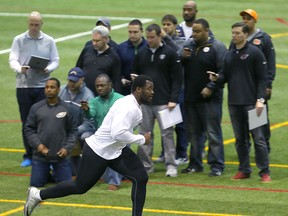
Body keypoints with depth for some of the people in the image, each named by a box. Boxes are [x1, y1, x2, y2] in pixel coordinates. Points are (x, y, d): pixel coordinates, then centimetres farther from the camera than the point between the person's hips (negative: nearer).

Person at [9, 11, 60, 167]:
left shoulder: (49, 41, 5)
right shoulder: (19, 40, 3)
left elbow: (55, 61, 5)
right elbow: (12, 60, -3)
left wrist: (48, 69, -17)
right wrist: (20, 68, -25)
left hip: (43, 85, 0)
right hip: (23, 85, 0)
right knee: (26, 122, 4)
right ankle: (29, 155, 12)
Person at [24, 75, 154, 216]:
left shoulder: (133, 105, 6)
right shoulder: (128, 108, -27)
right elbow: (118, 134, -39)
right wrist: (142, 139, -26)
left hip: (115, 150, 9)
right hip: (98, 151, -9)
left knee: (141, 177, -4)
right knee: (80, 187, 5)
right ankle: (38, 195, 22)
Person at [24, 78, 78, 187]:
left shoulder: (67, 108, 0)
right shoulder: (36, 108, 1)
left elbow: (73, 131, 3)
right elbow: (29, 129, 3)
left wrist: (67, 148, -9)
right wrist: (37, 144, -10)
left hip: (61, 155, -1)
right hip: (40, 155, 1)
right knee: (36, 183, 2)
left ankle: (56, 174, 33)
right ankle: (46, 174, 34)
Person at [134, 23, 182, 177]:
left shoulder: (170, 53, -2)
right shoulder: (141, 54, 9)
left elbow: (177, 78, -4)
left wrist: (173, 99, -11)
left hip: (163, 102, -4)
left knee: (167, 133, -2)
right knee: (145, 134, 6)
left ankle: (171, 165, 2)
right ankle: (145, 164, 13)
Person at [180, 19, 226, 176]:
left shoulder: (217, 47, -8)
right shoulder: (189, 46, 11)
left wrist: (211, 88, -18)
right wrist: (182, 58, -5)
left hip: (210, 98, -6)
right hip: (190, 97, 6)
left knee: (213, 133, -5)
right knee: (193, 133, 13)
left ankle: (216, 166, 0)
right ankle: (195, 164, 22)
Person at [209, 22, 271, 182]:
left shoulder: (254, 53, -4)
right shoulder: (229, 55, 12)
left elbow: (262, 77, -6)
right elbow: (226, 77, 16)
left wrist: (260, 99, -14)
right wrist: (217, 78, -7)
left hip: (251, 103, -6)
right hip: (234, 103, 6)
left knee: (258, 137, -5)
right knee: (240, 139, 10)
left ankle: (265, 172, -1)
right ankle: (244, 169, 18)